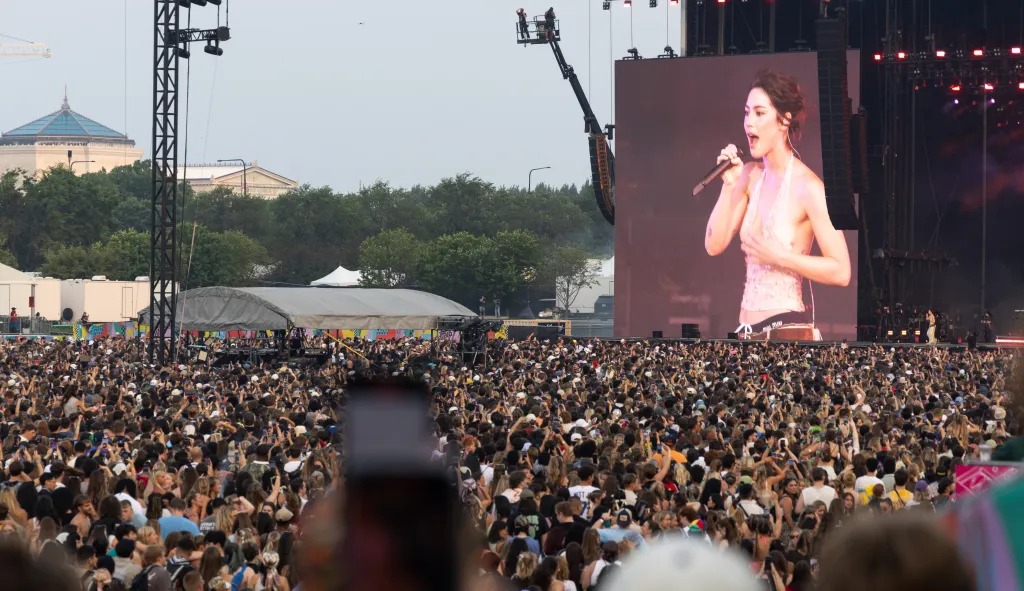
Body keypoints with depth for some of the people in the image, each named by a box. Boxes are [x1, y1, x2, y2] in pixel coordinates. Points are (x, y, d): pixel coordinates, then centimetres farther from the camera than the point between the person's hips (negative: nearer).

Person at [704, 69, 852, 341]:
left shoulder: (807, 186, -12)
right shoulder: (751, 175, 7)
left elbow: (841, 272, -15)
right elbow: (714, 245, 2)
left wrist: (779, 256, -19)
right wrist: (729, 186, -6)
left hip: (788, 329, -6)